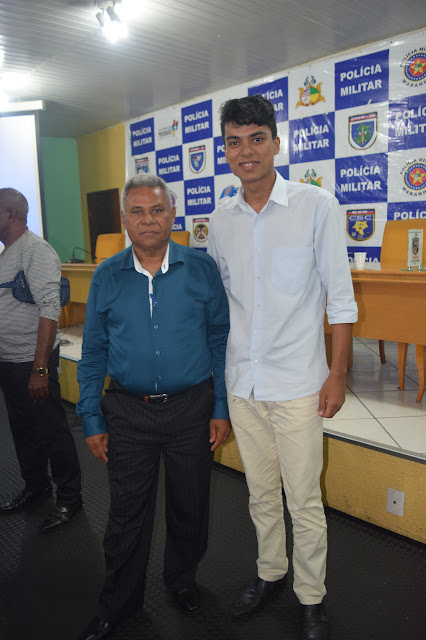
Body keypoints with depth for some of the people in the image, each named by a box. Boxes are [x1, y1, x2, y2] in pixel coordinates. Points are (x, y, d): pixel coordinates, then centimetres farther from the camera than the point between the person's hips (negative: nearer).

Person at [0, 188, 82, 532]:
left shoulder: (35, 251, -15)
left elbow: (49, 309, -22)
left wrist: (40, 368, -25)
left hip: (31, 362, -9)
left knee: (52, 432, 4)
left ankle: (69, 498, 21)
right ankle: (36, 487, 39)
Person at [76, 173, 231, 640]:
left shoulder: (202, 269, -4)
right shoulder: (106, 277, 0)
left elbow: (221, 340, 0)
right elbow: (93, 353, 4)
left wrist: (222, 409, -2)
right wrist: (91, 420, 2)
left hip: (191, 409, 0)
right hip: (128, 413, 1)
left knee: (189, 506, 17)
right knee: (127, 513, 14)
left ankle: (182, 578, 45)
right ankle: (118, 602, 38)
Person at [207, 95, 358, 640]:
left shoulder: (316, 206, -8)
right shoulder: (220, 219, 4)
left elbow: (340, 295, -6)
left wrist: (337, 374, -8)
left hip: (297, 382, -4)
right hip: (241, 381, 4)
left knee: (304, 501, 7)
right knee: (260, 492, 19)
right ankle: (270, 573, 42)